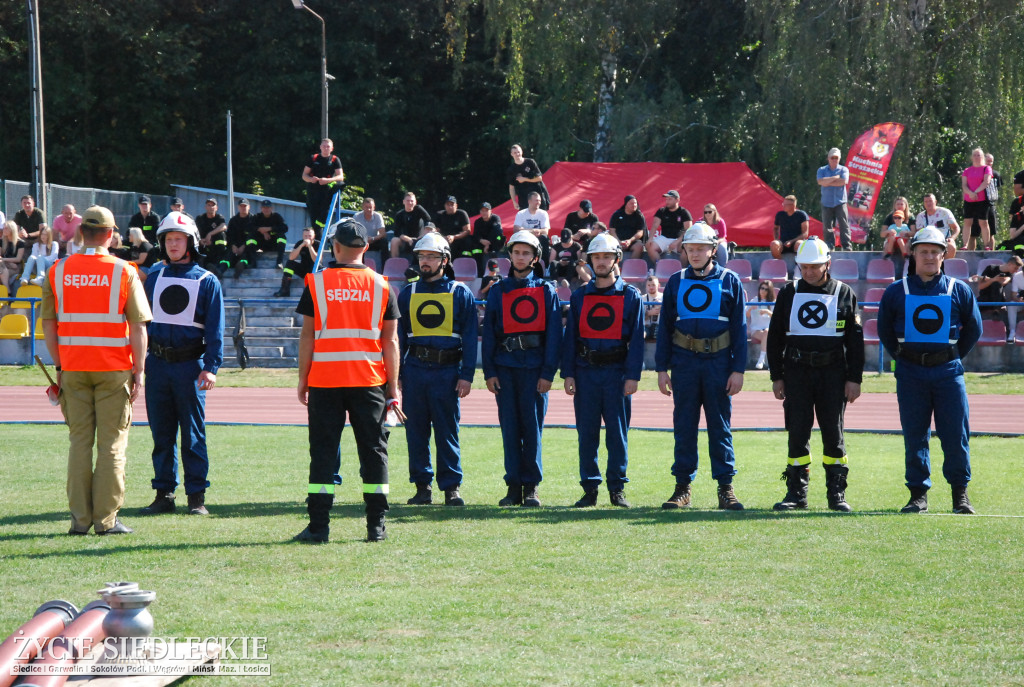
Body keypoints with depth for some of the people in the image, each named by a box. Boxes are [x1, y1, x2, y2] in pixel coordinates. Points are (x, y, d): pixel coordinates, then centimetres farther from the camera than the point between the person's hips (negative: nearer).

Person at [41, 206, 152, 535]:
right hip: (114, 369, -3)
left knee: (79, 442, 8)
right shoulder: (123, 272, -4)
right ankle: (106, 519, -1)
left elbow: (48, 325, 6)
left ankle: (80, 518, 6)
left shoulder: (58, 271, 3)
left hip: (74, 370, 3)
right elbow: (138, 328, -5)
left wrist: (59, 366, 14)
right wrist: (138, 372, -1)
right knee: (111, 444, 1)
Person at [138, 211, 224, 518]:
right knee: (161, 434, 6)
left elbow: (215, 328, -1)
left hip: (190, 366, -4)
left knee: (193, 435, -2)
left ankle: (197, 497, 2)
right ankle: (164, 494, 12)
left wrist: (211, 367, -11)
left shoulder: (207, 281, 2)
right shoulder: (154, 277, 13)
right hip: (157, 364, 4)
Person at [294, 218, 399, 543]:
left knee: (323, 451, 3)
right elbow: (390, 340, 3)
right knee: (373, 450, 7)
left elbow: (307, 336, -1)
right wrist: (393, 387, 7)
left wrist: (302, 380, 6)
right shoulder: (380, 285, 3)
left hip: (325, 381, -1)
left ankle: (318, 526, -1)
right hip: (369, 381, 1)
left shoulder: (317, 283, -1)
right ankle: (376, 526, 6)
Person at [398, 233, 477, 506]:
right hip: (415, 369, 3)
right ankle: (422, 486, 10)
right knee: (416, 431, 3)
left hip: (447, 371, -3)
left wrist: (466, 375, -5)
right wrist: (395, 373, 6)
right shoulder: (408, 293, 13)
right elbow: (398, 335, 15)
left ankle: (452, 487, 2)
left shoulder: (460, 293, 5)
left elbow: (470, 337, 3)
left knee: (447, 431, -3)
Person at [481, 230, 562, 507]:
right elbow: (488, 333, 10)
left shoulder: (546, 290, 7)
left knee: (532, 427, -2)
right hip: (505, 366, 2)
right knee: (510, 428, 1)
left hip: (534, 367, -2)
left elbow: (554, 334, 3)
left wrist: (547, 373, -5)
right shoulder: (498, 291, 12)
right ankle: (514, 486, 6)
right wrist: (489, 372, 2)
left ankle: (531, 487, 3)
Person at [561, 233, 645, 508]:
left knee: (617, 432, 0)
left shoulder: (630, 295, 4)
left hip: (617, 372, -2)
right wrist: (568, 374, 1)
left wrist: (632, 376, -6)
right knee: (587, 433, 3)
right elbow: (570, 336, 10)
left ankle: (617, 488, 7)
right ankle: (590, 489, 8)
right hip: (586, 372, 2)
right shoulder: (579, 296, 10)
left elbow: (637, 339, 1)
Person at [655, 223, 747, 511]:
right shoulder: (676, 282, 8)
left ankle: (725, 488, 5)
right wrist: (662, 368, 3)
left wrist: (738, 370, -3)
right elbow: (664, 327, 10)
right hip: (684, 362, 2)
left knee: (720, 425, 1)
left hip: (718, 361, -2)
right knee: (684, 426, 4)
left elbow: (739, 328, 3)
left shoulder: (729, 281, 4)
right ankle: (683, 487, 10)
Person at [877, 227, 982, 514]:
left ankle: (960, 493, 9)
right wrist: (902, 357, 10)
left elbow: (974, 328, 14)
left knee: (956, 434, -3)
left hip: (947, 371, -1)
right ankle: (918, 493, 9)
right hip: (911, 372, 1)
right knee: (914, 436, 2)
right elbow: (884, 330, 16)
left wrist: (954, 356, 10)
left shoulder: (959, 290, 5)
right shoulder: (896, 291, 6)